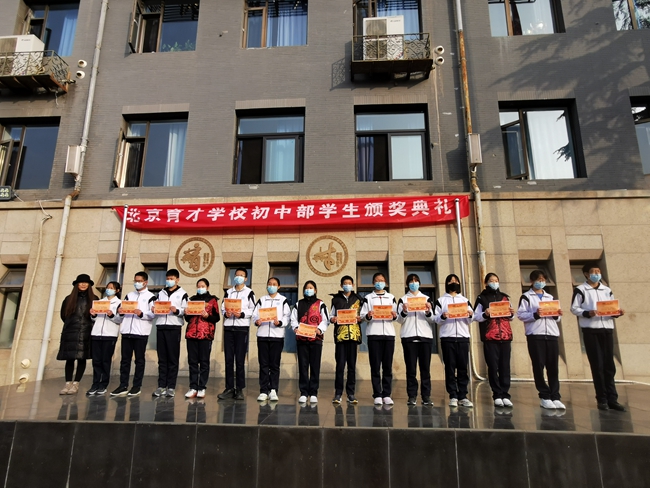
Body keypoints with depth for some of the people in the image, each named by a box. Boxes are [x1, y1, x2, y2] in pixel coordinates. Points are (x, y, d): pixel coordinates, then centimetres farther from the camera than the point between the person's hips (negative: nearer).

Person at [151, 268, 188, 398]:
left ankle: (171, 387, 3)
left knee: (173, 358, -1)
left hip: (174, 327, -4)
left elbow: (186, 311, -1)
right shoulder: (161, 293, 20)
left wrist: (177, 310, -18)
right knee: (162, 358, 5)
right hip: (160, 326, 4)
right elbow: (155, 309, 17)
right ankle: (161, 386, 9)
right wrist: (153, 310, -4)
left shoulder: (182, 293, 7)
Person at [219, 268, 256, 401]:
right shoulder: (228, 292, 17)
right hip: (228, 327, 4)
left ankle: (240, 389, 5)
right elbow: (223, 308, 13)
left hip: (242, 328, -4)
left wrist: (242, 314, -17)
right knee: (228, 359, 4)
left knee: (240, 360, -3)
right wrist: (226, 313, -8)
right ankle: (229, 388, 11)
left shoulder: (249, 292, 5)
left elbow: (253, 310, -2)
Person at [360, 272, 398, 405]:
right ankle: (377, 395, 4)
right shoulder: (368, 297, 11)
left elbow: (396, 315, 13)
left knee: (388, 365, 2)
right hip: (373, 334, -1)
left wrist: (394, 315, -9)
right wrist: (368, 316, -17)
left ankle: (386, 394, 8)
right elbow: (363, 315, 3)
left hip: (389, 333, 2)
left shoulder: (391, 297, 16)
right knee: (375, 365, -1)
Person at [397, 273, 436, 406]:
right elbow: (399, 320, 4)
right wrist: (404, 311, -14)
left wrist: (428, 312, -11)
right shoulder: (403, 299, 11)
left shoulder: (427, 298, 14)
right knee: (411, 368, -1)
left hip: (425, 336, 1)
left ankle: (426, 396, 6)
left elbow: (432, 320, 8)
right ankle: (412, 396, 3)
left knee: (425, 367, 1)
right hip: (408, 336, -1)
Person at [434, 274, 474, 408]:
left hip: (463, 337, 2)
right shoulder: (440, 300, 9)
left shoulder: (465, 300, 17)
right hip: (447, 337, -2)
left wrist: (470, 315, -9)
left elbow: (470, 321, 12)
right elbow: (436, 319, 2)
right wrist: (442, 316, -17)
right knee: (450, 367, -1)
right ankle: (453, 396, 3)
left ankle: (463, 396, 5)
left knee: (463, 367, 0)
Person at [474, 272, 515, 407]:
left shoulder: (505, 297, 17)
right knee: (493, 366, -2)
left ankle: (505, 395, 7)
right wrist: (485, 314, -18)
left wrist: (512, 314, 0)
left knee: (505, 366, 1)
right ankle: (497, 395, 5)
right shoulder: (482, 298, 5)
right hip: (490, 337, -3)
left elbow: (510, 317, 21)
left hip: (505, 336, 3)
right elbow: (476, 317, 0)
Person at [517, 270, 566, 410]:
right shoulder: (526, 297, 5)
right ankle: (544, 397, 6)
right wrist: (535, 315, -19)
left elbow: (556, 318, 23)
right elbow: (520, 314, -5)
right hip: (535, 335, -4)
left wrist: (557, 315, 1)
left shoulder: (550, 297, 22)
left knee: (553, 366, 2)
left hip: (552, 334, 4)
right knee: (539, 366, -2)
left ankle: (555, 397, 8)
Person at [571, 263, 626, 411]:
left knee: (609, 365, 5)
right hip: (590, 330, -4)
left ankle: (612, 399, 10)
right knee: (597, 365, -1)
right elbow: (574, 308, -4)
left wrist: (617, 313, -7)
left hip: (607, 329, 5)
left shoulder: (607, 290, 16)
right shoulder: (580, 290, 0)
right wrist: (587, 313, -20)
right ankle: (602, 399, 7)